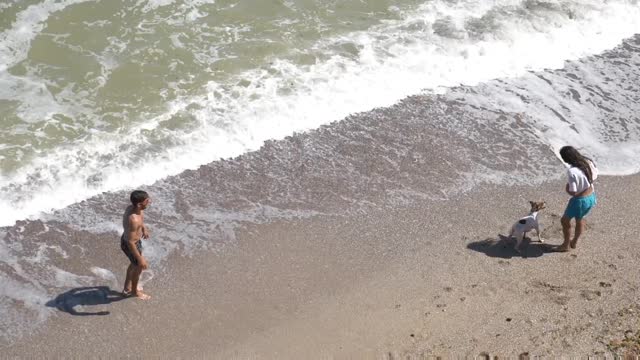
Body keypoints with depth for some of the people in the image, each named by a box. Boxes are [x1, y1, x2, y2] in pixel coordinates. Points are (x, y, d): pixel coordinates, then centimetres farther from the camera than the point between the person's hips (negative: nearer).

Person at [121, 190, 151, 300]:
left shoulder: (132, 207, -15)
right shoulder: (133, 220, -41)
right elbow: (130, 242, -34)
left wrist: (144, 228, 25)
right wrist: (140, 259, -27)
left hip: (134, 240, 8)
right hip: (131, 245, -8)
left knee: (134, 264, 30)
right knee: (139, 267, 18)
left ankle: (127, 287, 53)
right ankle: (134, 292, 45)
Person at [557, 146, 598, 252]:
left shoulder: (572, 172, -32)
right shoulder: (588, 162, -10)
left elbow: (573, 192, -28)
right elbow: (595, 175, 6)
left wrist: (566, 188, -8)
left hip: (580, 200, -7)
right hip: (592, 196, 7)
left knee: (565, 220, 19)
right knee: (579, 219, 30)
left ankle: (566, 245, 35)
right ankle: (574, 242, 48)